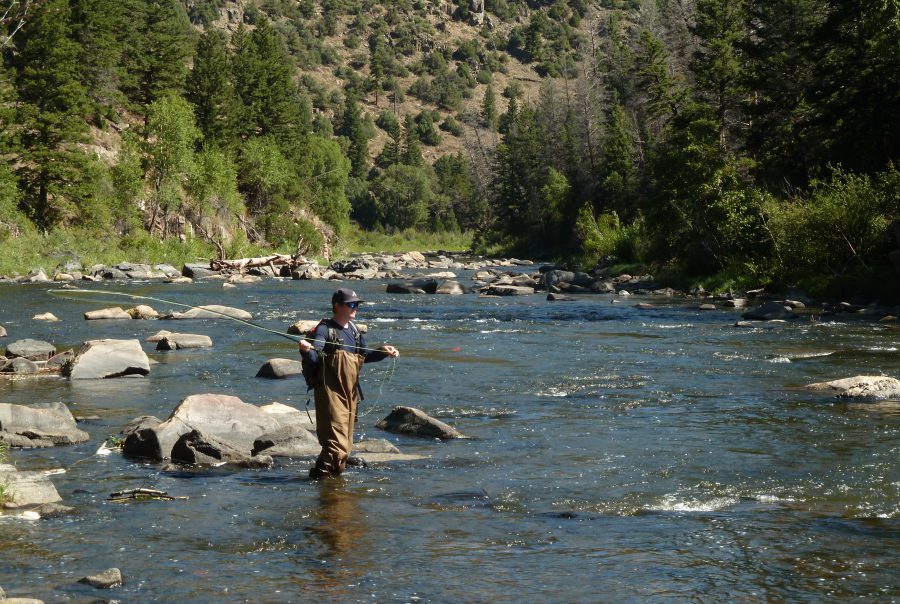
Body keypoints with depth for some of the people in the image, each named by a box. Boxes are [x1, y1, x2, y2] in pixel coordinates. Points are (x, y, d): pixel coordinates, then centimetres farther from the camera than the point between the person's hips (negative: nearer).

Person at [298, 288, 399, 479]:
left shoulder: (354, 330, 15)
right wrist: (306, 350, -41)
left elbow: (365, 355, 22)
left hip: (350, 393, 8)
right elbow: (314, 357, -20)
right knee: (337, 443, -16)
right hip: (330, 393, -8)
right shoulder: (325, 329, -9)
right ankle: (319, 475, -6)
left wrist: (383, 352, 7)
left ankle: (334, 475, 28)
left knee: (346, 444, 14)